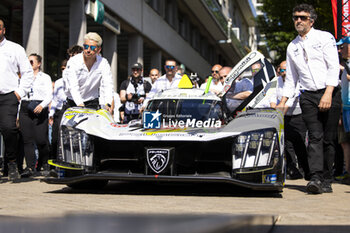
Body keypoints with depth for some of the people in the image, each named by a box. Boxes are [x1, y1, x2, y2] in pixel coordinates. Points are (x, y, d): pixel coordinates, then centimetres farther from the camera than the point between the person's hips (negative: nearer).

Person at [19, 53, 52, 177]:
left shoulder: (45, 77, 12)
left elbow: (49, 95, 2)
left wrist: (42, 105, -18)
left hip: (40, 110, -3)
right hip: (25, 109, 3)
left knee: (41, 139, -11)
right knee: (27, 139, -6)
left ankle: (43, 162, 13)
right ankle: (30, 167, -9)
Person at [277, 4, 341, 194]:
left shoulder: (325, 38, 4)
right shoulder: (292, 47, 17)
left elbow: (334, 67, -5)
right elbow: (291, 78, 22)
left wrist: (328, 93, -16)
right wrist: (283, 101, 15)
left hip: (329, 94, -2)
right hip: (308, 96, 2)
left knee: (328, 139, -2)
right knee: (315, 137, -12)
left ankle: (326, 180, 3)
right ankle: (315, 178, -22)